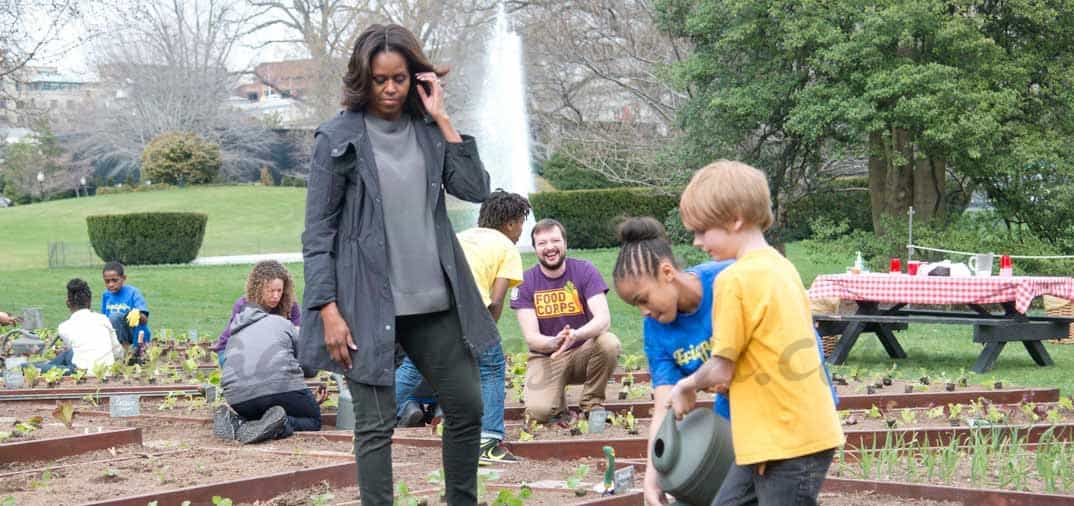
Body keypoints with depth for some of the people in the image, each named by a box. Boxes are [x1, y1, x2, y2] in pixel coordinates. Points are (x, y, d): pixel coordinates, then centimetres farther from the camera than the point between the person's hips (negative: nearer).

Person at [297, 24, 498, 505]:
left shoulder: (427, 130, 7)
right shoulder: (338, 138, -5)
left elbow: (475, 189, -4)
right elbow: (318, 232, -6)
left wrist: (442, 119, -6)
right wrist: (328, 310, -14)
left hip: (434, 301, 5)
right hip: (369, 304, -5)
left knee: (467, 408, 12)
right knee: (376, 425, -1)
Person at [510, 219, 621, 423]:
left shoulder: (584, 270, -7)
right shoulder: (526, 282, -6)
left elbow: (603, 318, -19)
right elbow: (530, 337, -13)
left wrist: (576, 335, -41)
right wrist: (553, 343, -37)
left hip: (582, 352, 1)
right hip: (546, 357, -1)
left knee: (609, 343, -33)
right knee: (539, 412, -28)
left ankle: (592, 403, -7)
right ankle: (558, 403, 10)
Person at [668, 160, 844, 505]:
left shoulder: (736, 279, -16)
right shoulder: (780, 267, 11)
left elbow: (720, 372, -11)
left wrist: (687, 386, 9)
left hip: (787, 442, -9)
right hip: (802, 431, 9)